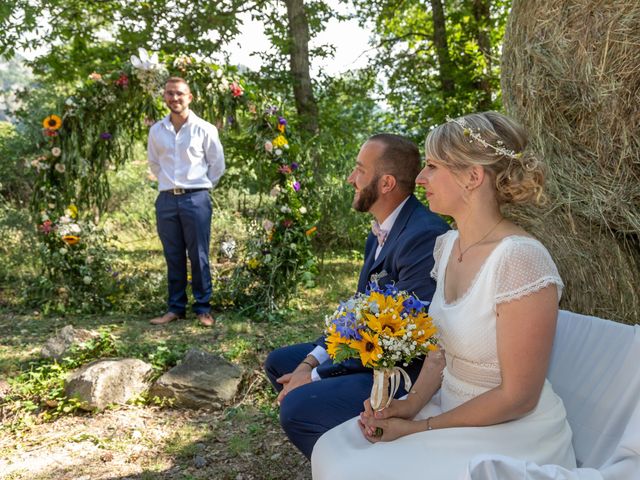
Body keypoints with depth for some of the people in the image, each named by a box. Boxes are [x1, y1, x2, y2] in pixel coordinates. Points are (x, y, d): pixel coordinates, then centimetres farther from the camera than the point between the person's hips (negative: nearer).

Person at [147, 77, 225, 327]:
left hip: (196, 198, -3)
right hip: (166, 199, 3)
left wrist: (201, 186, 7)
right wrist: (168, 183, 15)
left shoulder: (204, 129, -2)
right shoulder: (156, 130, 7)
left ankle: (203, 308, 11)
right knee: (173, 257, 9)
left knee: (199, 256, 1)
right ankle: (175, 307, 19)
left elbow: (217, 164, 6)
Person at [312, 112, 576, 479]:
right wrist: (411, 404, -5)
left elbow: (517, 397, -20)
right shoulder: (446, 245, 1)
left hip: (511, 436, -6)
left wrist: (419, 429, -14)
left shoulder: (520, 258, -24)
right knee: (333, 450, -5)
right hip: (450, 412, 7)